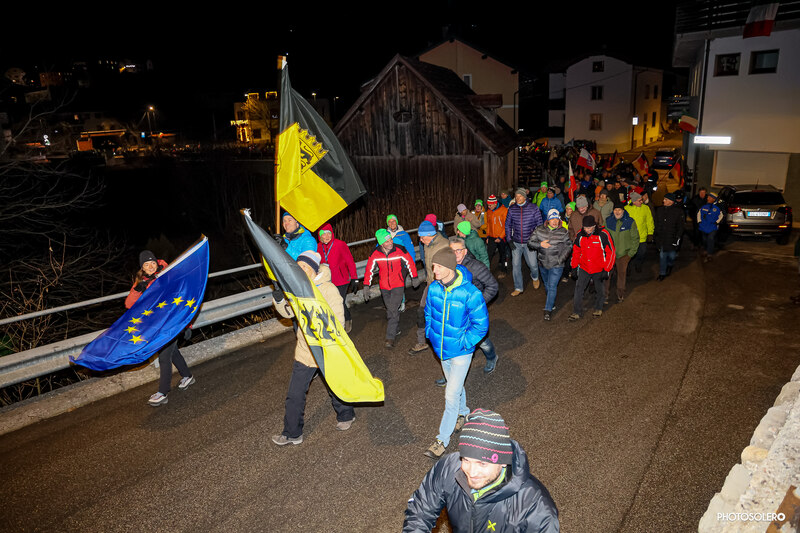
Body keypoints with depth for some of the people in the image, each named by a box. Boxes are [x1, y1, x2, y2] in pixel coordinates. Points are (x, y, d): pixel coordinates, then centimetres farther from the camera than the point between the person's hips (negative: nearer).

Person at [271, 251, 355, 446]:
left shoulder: (329, 290, -18)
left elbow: (338, 321, -18)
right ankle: (292, 433, 23)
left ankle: (346, 415, 45)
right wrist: (279, 300, -16)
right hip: (304, 349, 5)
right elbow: (288, 313, 4)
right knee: (295, 394, 6)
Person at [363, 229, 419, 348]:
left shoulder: (400, 250, -14)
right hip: (384, 287, 3)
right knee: (390, 310, 14)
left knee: (393, 310, -12)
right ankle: (395, 329, 37)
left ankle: (390, 338, -9)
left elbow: (410, 263, 1)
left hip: (398, 286, -3)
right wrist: (366, 286, -2)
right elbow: (369, 270, 0)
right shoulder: (375, 254, -10)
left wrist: (414, 278, 9)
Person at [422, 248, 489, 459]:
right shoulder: (433, 288, -9)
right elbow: (429, 312, 11)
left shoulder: (470, 293, -25)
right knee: (455, 386, 25)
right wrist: (430, 334, 4)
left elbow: (481, 325, -16)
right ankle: (463, 414, 51)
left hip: (461, 352, -5)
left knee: (451, 395, -4)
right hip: (442, 349, 6)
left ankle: (442, 439, 10)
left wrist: (463, 343, -17)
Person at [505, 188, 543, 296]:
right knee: (516, 265, 3)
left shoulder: (534, 208, -6)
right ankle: (518, 288, 16)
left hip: (529, 242, -2)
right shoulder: (512, 209, 1)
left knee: (533, 264, 3)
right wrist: (509, 240, 1)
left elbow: (539, 224, 0)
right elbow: (508, 225, 9)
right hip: (516, 243, 2)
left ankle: (535, 277, 39)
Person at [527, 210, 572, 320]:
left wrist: (560, 259, -10)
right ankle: (552, 301, 44)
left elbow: (568, 247, -2)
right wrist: (540, 244, -18)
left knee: (552, 287, -7)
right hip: (543, 264, 4)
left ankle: (548, 309, 1)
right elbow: (530, 242, 0)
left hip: (556, 265, -4)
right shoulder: (539, 230, -2)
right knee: (547, 285, 21)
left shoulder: (563, 232, -7)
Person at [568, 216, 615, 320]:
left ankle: (598, 309, 37)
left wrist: (606, 270, -11)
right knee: (579, 288, -3)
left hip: (599, 269, -2)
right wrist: (574, 267, 7)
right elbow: (576, 251, 9)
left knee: (600, 290, 14)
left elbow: (611, 253, -10)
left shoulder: (603, 235, -16)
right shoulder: (580, 235, -4)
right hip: (584, 268, 3)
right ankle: (577, 312, 6)